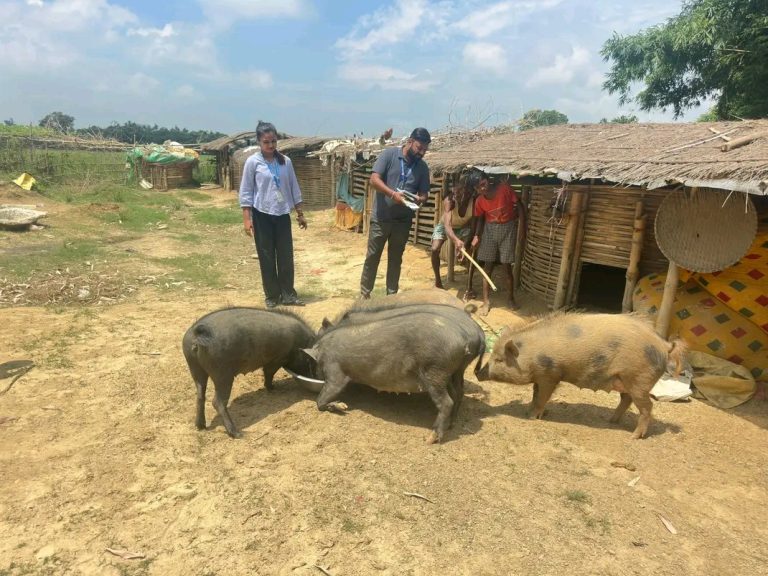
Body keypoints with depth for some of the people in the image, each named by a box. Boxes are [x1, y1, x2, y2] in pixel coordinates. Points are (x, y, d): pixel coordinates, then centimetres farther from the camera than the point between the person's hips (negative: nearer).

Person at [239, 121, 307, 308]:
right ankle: (271, 296, 16)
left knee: (286, 255, 5)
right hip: (262, 215, -3)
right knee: (267, 257, 5)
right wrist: (247, 219, -11)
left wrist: (300, 213, 9)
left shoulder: (285, 161, 4)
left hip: (283, 214, 3)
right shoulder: (253, 162, -6)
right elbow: (246, 192, -5)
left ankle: (288, 294, 15)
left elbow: (294, 188, 10)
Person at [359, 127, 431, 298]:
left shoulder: (422, 167, 4)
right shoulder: (389, 154, -8)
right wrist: (393, 194, -28)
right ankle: (364, 293, 17)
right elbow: (374, 179, -15)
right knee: (372, 256, 4)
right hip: (381, 218, -3)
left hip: (403, 220, 3)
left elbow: (424, 193, 7)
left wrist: (420, 199, -18)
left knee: (396, 258, 12)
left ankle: (392, 294, 23)